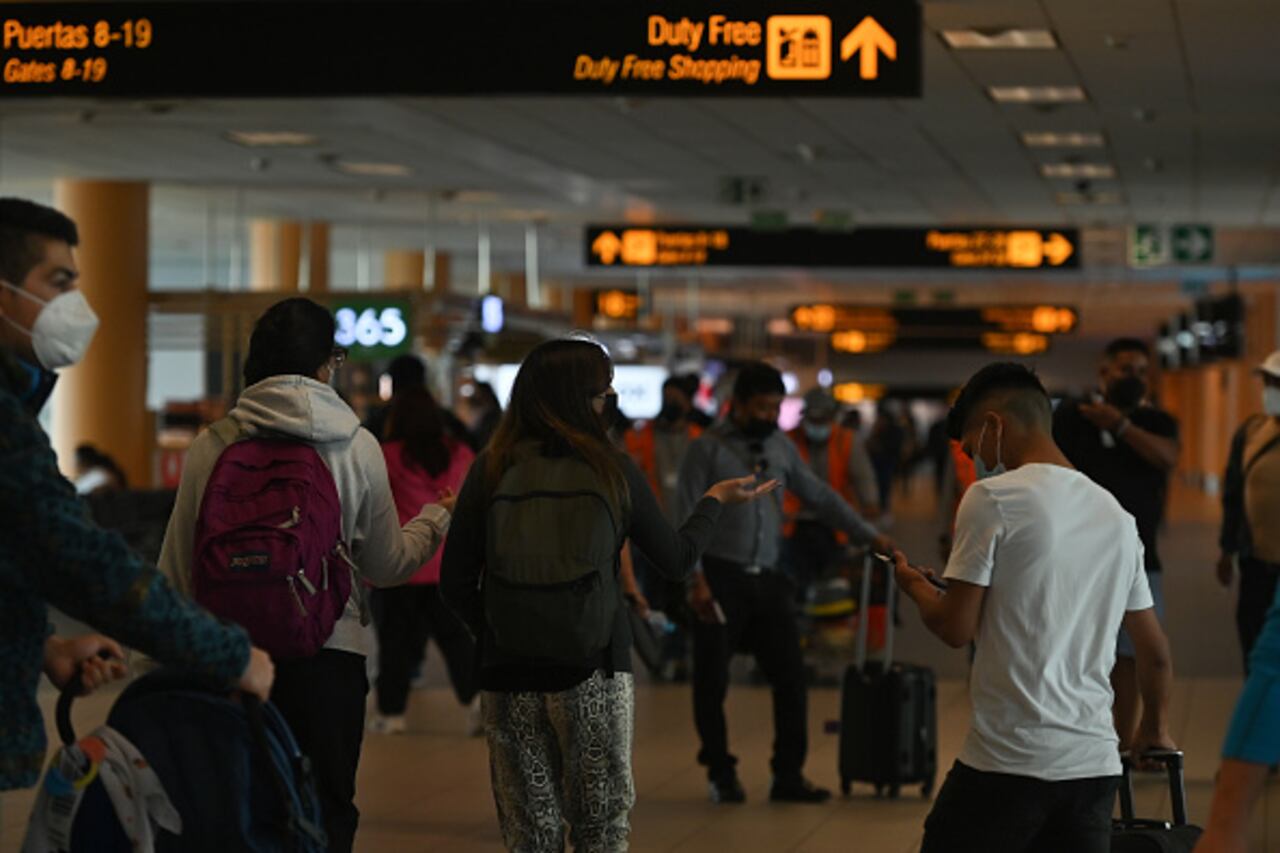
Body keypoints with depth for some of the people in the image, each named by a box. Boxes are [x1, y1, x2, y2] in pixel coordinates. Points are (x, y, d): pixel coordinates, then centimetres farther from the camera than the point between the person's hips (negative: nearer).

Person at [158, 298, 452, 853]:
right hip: (329, 656, -1)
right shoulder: (359, 448, -3)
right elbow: (387, 564, 8)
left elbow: (178, 567, 2)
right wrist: (436, 519, 28)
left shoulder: (211, 447, -3)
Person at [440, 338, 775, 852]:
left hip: (509, 676, 1)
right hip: (594, 674, -1)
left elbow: (455, 586, -2)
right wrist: (715, 501, 25)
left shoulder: (491, 469, -2)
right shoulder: (613, 470, -3)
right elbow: (677, 560, 9)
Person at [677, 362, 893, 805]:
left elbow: (821, 496, 14)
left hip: (767, 578, 5)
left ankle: (788, 775, 10)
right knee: (713, 680, 2)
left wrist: (870, 535, 8)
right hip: (721, 577, -5)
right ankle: (720, 773, 17)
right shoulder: (707, 449, -5)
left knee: (790, 675, 2)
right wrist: (696, 580, -16)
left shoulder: (781, 447, 10)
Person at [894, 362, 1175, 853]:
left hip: (1008, 760, -6)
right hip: (1095, 763, 6)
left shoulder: (993, 498, -6)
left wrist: (915, 587, 14)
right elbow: (1155, 652, 20)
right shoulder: (1116, 514, 13)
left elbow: (955, 628, -7)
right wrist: (1155, 731, 36)